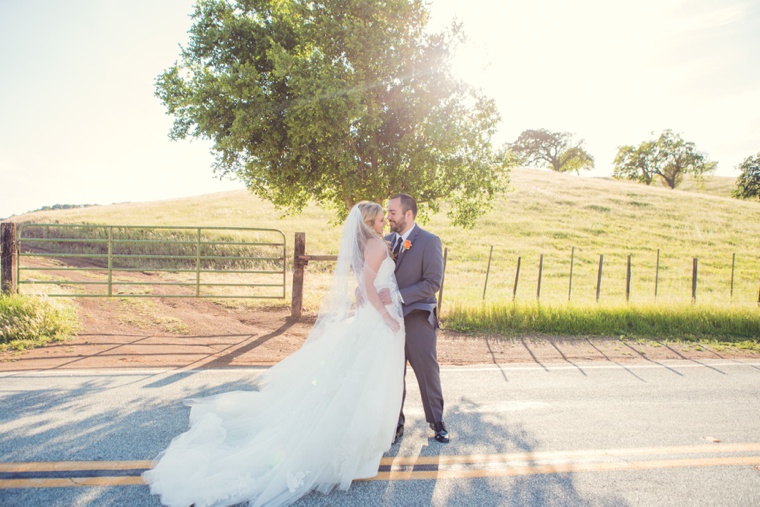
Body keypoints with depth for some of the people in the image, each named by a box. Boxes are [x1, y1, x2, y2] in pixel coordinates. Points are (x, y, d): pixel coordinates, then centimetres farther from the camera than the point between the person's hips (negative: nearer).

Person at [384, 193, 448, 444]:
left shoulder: (429, 241, -9)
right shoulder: (387, 240, 8)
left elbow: (433, 282, -16)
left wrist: (397, 296, -23)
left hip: (417, 319, -4)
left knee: (428, 371, 9)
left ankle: (436, 420, 30)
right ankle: (396, 423, 27)